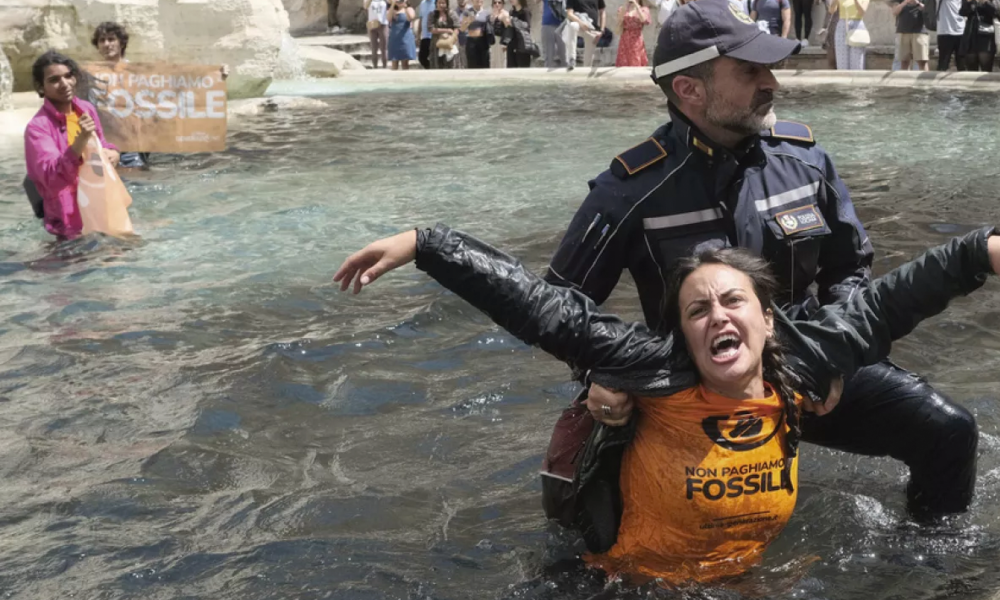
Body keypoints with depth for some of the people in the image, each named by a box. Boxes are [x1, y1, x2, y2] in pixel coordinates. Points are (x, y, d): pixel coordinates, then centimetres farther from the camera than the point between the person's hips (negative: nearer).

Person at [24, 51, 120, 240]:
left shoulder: (87, 109, 2)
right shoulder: (37, 127, -16)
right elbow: (52, 179, -25)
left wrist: (112, 152, -5)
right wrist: (81, 139, -36)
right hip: (72, 220, -6)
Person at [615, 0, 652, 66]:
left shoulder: (643, 10, 6)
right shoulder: (622, 9, 11)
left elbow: (643, 19, -17)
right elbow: (619, 24, 1)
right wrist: (624, 10, -7)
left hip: (637, 40, -2)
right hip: (625, 39, 2)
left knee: (637, 64, -6)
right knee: (623, 65, -3)